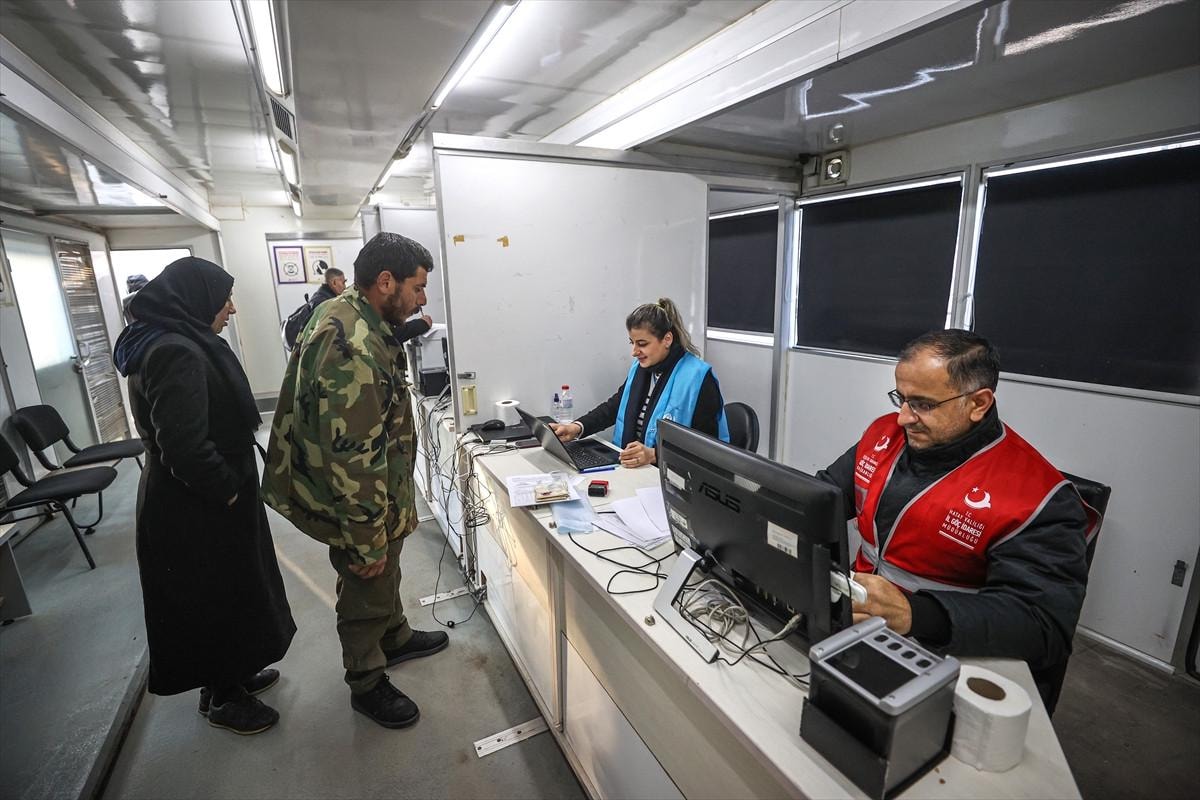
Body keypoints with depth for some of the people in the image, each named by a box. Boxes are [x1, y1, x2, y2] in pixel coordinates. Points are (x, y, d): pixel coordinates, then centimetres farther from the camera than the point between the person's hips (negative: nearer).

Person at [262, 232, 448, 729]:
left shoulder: (346, 317, 1)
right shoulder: (354, 351, -33)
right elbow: (352, 460, -32)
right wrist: (366, 543, -23)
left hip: (383, 492, 9)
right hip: (361, 506, -9)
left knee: (387, 577, 29)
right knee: (366, 593, 14)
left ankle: (395, 637, 53)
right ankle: (367, 684, 39)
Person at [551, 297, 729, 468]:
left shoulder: (698, 379, -15)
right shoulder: (640, 367, 9)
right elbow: (614, 405, 14)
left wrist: (653, 454, -26)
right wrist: (578, 427, -3)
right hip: (631, 467, 7)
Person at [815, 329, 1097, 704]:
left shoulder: (1037, 498, -16)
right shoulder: (884, 434, 1)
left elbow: (1045, 626, -22)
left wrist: (912, 615, -38)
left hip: (953, 658, -5)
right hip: (858, 617, 6)